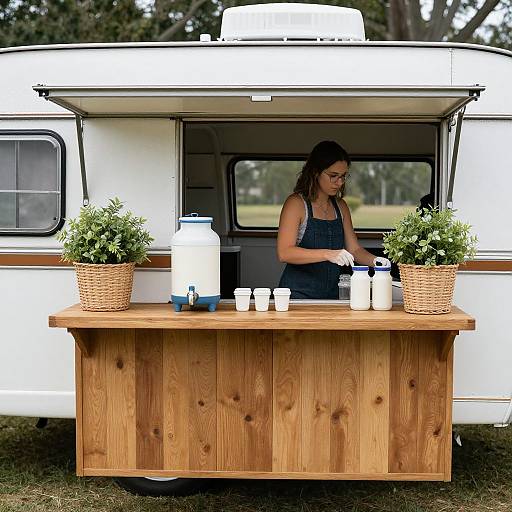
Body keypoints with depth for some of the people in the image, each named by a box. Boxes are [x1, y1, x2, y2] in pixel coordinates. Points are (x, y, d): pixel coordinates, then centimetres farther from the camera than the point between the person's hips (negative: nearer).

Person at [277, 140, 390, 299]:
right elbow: (284, 253, -17)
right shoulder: (296, 203, -6)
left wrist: (374, 260, -5)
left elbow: (354, 249, 16)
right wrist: (328, 254, -26)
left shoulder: (340, 207, 14)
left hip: (331, 294, 5)